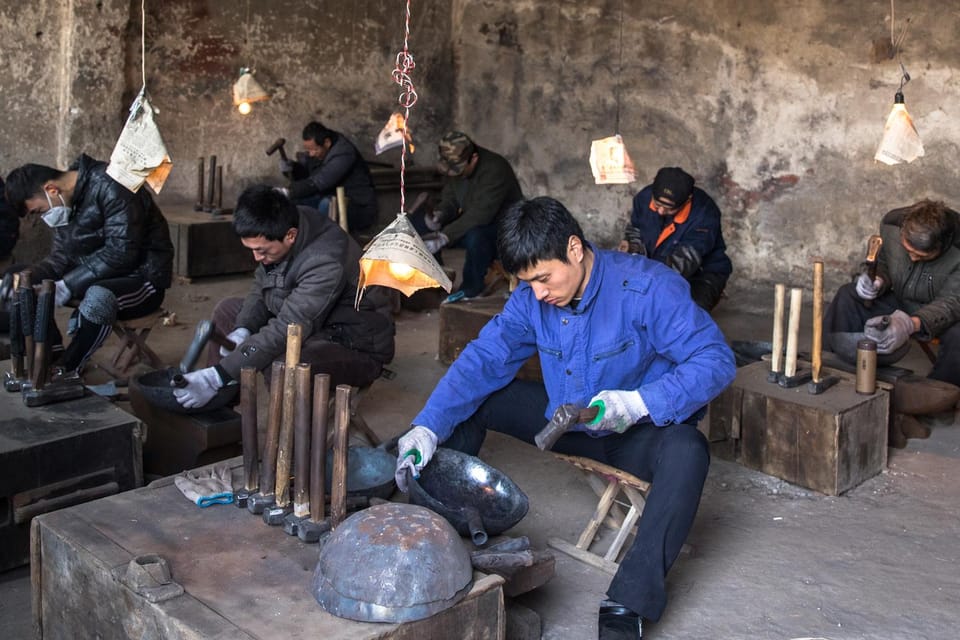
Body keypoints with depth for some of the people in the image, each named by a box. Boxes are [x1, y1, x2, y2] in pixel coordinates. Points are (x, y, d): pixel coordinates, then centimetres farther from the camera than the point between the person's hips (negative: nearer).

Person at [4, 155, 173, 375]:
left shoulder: (111, 187, -21)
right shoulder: (65, 202, 5)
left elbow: (121, 252, -27)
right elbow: (61, 258, 5)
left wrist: (68, 285, -27)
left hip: (143, 277, -8)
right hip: (98, 278, 9)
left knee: (97, 298, -38)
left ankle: (69, 370, -17)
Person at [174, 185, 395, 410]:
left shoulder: (326, 264, -33)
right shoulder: (275, 233, -8)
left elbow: (285, 332, -35)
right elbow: (261, 287, 7)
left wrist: (218, 376, -36)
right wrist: (242, 330, -12)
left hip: (359, 348, -9)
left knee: (279, 364, -37)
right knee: (227, 310, 9)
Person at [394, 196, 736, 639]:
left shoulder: (646, 287, -24)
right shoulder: (531, 298, -8)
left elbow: (716, 360, -26)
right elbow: (483, 359, -8)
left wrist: (638, 403, -39)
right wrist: (428, 428, -21)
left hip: (639, 431, -5)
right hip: (565, 418, 5)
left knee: (687, 450, -38)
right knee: (471, 397, -4)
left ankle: (628, 604, -35)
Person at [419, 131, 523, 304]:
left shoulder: (495, 169, -28)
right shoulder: (455, 165, -3)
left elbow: (480, 215, -35)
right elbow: (449, 200, 1)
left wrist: (444, 237, -42)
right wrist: (439, 215, -24)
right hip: (472, 224, 8)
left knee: (475, 236, -42)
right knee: (417, 226, -7)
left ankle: (471, 287, -18)